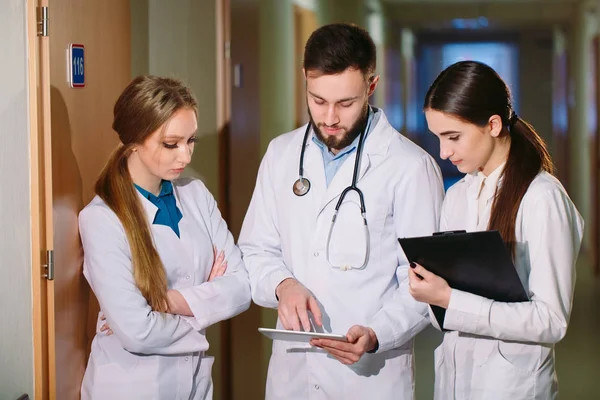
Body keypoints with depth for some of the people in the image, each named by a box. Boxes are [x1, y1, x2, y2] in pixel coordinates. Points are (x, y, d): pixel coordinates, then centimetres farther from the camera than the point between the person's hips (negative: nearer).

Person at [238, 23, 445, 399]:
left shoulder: (412, 166, -9)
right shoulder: (281, 154, 5)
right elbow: (255, 250, 9)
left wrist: (375, 335, -25)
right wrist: (282, 284, -12)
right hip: (290, 369, 4)